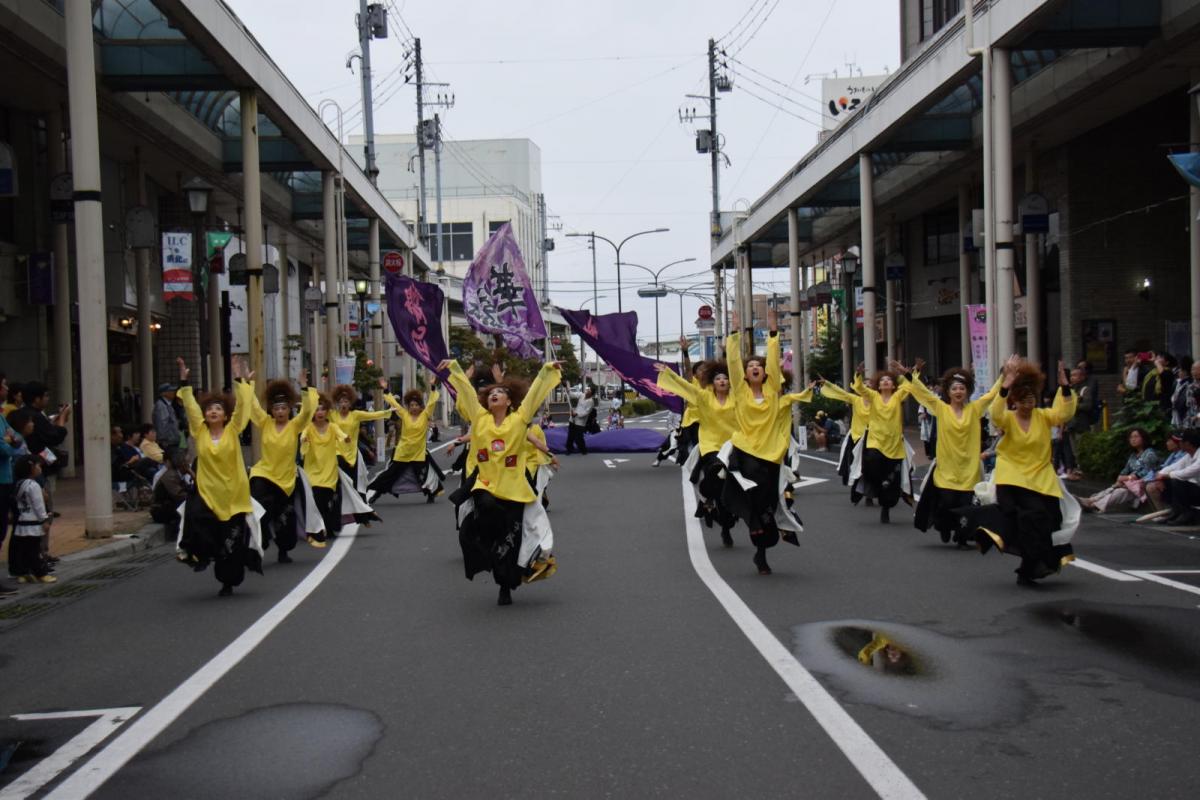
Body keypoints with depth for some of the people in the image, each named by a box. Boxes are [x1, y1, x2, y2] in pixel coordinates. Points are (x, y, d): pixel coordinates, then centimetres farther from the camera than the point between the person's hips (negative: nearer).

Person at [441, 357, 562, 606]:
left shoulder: (519, 419, 1)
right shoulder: (479, 418, 5)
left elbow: (535, 392, -3)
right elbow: (466, 389, 3)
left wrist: (548, 369, -8)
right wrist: (454, 367, -1)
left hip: (513, 491, 0)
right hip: (484, 488, 0)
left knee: (510, 543, 6)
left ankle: (506, 587, 26)